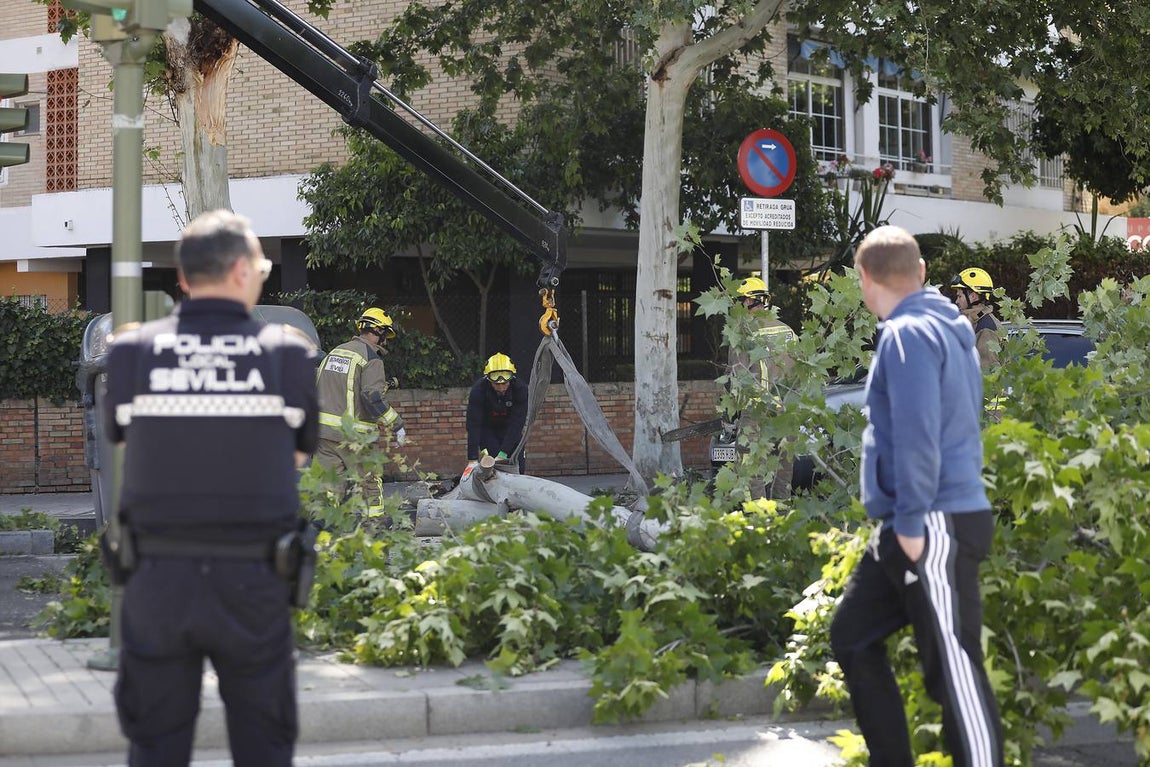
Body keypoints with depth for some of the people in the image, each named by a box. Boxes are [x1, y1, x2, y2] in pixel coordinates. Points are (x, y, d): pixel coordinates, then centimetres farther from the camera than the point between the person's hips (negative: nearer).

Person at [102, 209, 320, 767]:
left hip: (158, 577, 1)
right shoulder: (290, 354, -6)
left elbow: (119, 435, 9)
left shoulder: (130, 352, -5)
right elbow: (302, 451, 6)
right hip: (252, 584, -1)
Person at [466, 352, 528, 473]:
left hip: (510, 429, 2)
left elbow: (517, 423, -31)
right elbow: (473, 424, -34)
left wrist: (503, 453, -38)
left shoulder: (521, 389, -29)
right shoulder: (478, 390, -31)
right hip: (487, 429, -2)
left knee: (519, 467, -3)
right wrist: (473, 459, -40)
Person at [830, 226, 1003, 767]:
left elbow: (917, 438, -21)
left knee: (952, 667, -8)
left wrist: (911, 522, -18)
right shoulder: (943, 328, 17)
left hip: (935, 526, -10)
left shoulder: (907, 335, -13)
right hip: (907, 527, 10)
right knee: (852, 636, 16)